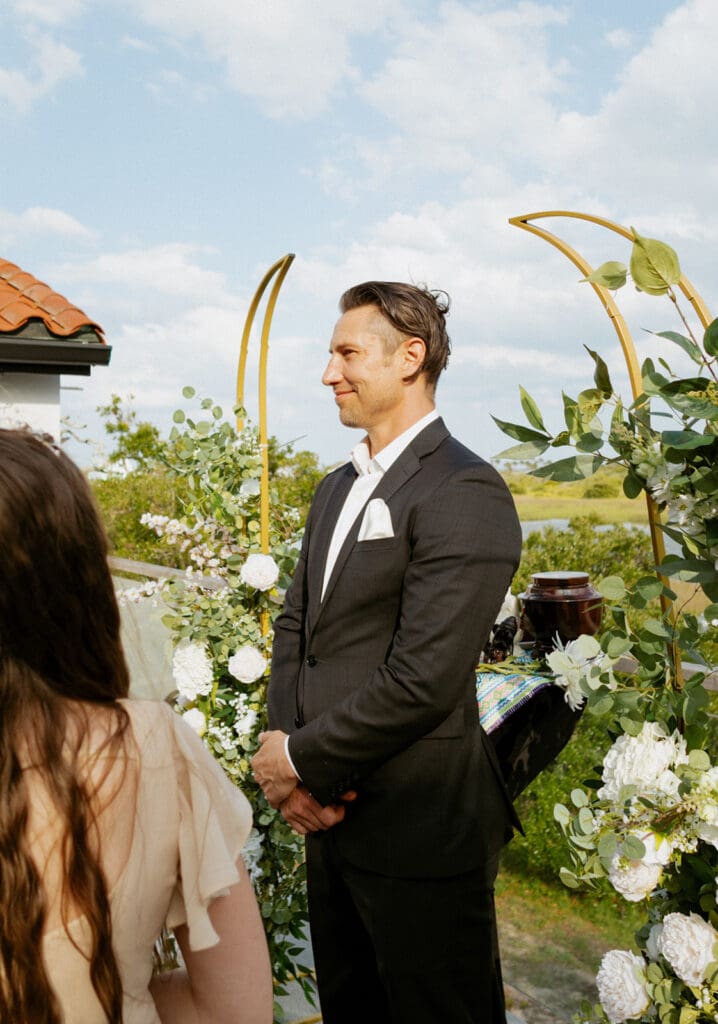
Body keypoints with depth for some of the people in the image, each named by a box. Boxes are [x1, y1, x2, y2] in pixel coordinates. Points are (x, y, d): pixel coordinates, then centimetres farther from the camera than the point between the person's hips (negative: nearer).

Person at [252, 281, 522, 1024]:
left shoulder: (464, 495, -18)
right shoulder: (336, 488, 11)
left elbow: (421, 681, -24)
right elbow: (296, 624, 9)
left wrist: (302, 759, -13)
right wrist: (283, 750, -6)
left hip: (418, 837, -8)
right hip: (330, 817, 8)